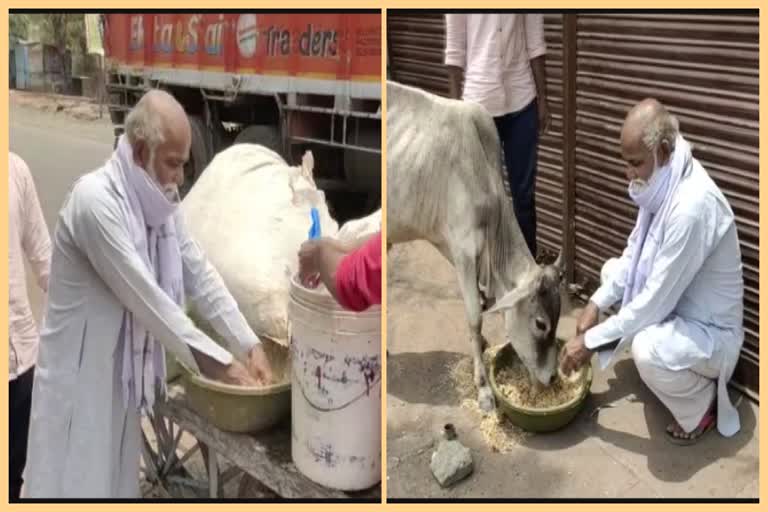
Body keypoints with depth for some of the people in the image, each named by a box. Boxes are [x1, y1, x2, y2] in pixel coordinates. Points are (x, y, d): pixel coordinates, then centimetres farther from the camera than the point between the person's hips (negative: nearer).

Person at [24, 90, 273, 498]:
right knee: (79, 481, 4)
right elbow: (145, 298, -26)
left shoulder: (159, 199, 1)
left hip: (123, 370, 7)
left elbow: (201, 277, 1)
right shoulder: (95, 199, -23)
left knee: (115, 477, 16)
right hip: (79, 371, -7)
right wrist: (215, 362, -23)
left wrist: (250, 346, -7)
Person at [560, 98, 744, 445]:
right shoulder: (663, 182, -5)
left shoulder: (691, 207, -34)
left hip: (711, 331, -9)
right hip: (677, 305, 9)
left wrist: (591, 341, -22)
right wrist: (596, 303, -3)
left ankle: (702, 405, -1)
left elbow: (655, 303, -30)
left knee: (648, 350, -36)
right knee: (612, 270, 17)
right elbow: (634, 253, 8)